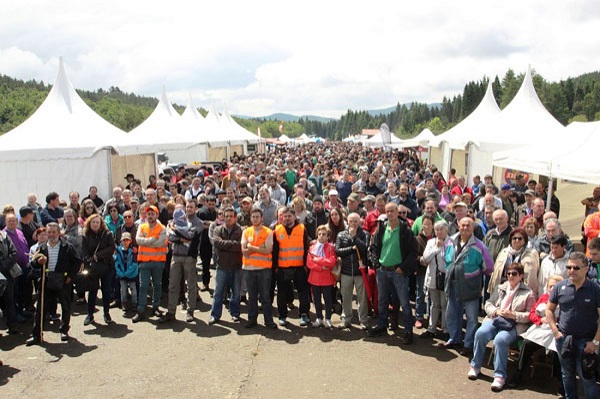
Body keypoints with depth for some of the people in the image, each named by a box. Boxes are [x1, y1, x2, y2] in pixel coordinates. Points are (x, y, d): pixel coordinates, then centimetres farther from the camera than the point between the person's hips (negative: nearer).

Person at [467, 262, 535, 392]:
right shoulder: (501, 288, 20)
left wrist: (513, 315, -14)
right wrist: (497, 311, -3)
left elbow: (530, 315, 0)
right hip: (495, 319, 4)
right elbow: (488, 304, 18)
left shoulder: (527, 293, 6)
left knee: (500, 339, -34)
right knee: (480, 333, -26)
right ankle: (475, 366, -6)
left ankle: (500, 375, -22)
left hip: (514, 325, -4)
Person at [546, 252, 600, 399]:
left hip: (586, 341, -3)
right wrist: (556, 332, -1)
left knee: (587, 377, -1)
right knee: (567, 374, 17)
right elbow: (549, 310, 7)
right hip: (564, 338, 3)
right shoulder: (560, 287, -2)